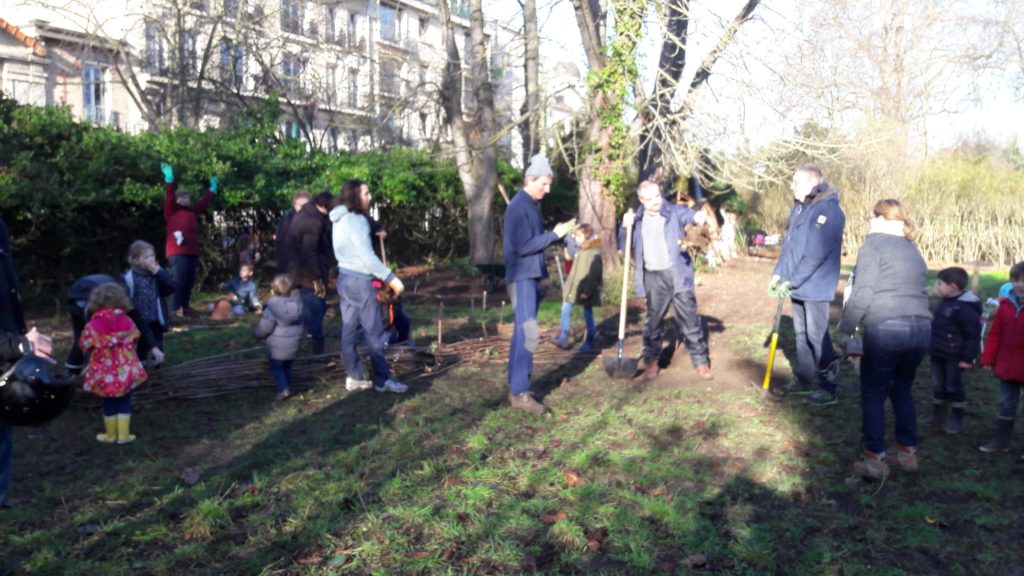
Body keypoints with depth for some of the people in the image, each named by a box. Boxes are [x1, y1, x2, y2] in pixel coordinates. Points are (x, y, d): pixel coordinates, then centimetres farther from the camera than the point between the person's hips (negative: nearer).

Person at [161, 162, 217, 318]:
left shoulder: (192, 211, 20)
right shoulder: (172, 211, 1)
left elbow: (203, 203, 32)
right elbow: (170, 197, -12)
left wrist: (212, 189, 38)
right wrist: (169, 179, -24)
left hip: (192, 252, 8)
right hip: (177, 252, -8)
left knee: (190, 281, 7)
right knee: (180, 281, -13)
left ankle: (184, 306, 13)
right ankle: (175, 309, -11)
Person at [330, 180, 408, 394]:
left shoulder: (339, 220, 13)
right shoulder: (356, 220, -17)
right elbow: (368, 257, -20)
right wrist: (391, 278, -17)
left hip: (345, 278, 9)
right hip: (359, 280, -9)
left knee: (350, 330, 10)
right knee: (374, 332, -4)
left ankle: (353, 378, 14)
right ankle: (382, 380, 0)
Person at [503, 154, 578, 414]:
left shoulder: (531, 205, 16)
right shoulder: (518, 206, -14)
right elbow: (523, 246, -21)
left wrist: (558, 234, 5)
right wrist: (555, 234, -16)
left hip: (530, 277, 10)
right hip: (522, 277, -10)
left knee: (521, 333, 12)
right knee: (529, 333, -13)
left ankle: (515, 388, 19)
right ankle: (520, 393, -10)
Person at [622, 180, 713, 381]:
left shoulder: (675, 211, -2)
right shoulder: (637, 219, 7)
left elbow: (689, 215, -21)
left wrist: (699, 216, -46)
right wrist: (625, 227, -9)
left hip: (676, 273, -2)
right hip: (653, 277, 2)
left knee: (689, 318, 3)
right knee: (653, 320, 11)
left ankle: (700, 360, 13)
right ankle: (651, 361, 24)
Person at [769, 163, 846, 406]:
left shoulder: (828, 210, -18)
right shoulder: (798, 207, 9)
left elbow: (816, 254, -22)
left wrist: (791, 281, -19)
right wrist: (778, 274, 5)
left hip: (815, 286, -8)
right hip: (797, 285, 8)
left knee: (817, 336, -3)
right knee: (801, 333, 16)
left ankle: (828, 388, 8)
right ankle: (803, 379, 29)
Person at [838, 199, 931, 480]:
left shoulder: (873, 246, 0)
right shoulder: (912, 250, 23)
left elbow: (862, 295, -8)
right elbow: (916, 291, 18)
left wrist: (845, 330, -2)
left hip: (885, 330, -7)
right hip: (921, 329, 7)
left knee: (873, 394, 5)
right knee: (902, 390, 22)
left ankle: (875, 459, 7)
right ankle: (908, 451, 26)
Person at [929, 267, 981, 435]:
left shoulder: (964, 307, -22)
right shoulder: (943, 303, 7)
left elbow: (973, 335, -21)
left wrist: (968, 358, -20)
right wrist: (931, 348, 22)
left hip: (954, 358, -8)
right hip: (937, 355, 8)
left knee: (954, 388, 5)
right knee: (938, 387, 15)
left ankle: (955, 420, 19)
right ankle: (937, 417, 28)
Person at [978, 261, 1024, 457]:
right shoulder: (1006, 305, 0)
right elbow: (995, 334, 4)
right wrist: (988, 359, 3)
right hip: (1007, 366, 4)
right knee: (1006, 404, 14)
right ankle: (1001, 439, 24)